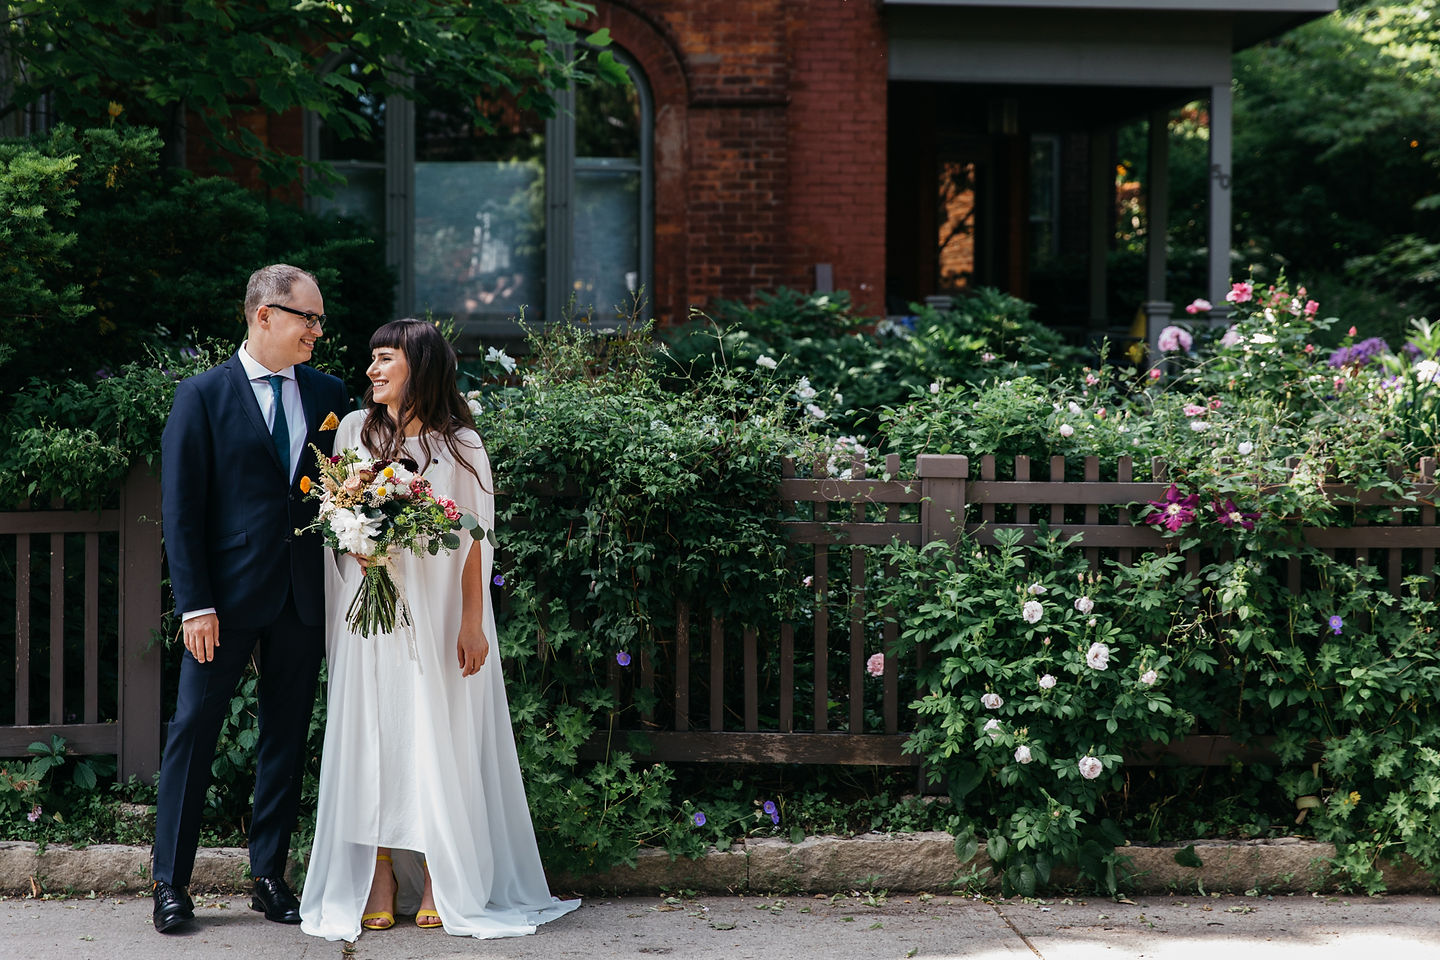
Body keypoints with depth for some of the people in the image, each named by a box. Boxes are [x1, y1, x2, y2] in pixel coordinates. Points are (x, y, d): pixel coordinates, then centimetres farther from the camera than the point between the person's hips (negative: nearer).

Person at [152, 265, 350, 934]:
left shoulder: (328, 395, 9)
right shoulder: (202, 396, -3)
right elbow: (180, 509, -5)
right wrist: (195, 603, -11)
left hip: (304, 598, 4)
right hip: (228, 598, -4)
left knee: (287, 738, 9)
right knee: (194, 731, -1)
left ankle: (270, 878, 18)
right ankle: (170, 883, 8)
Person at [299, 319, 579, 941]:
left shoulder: (460, 445, 1)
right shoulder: (355, 431, 9)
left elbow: (472, 542, -1)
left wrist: (471, 624, -7)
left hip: (436, 615, -2)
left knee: (437, 742, -1)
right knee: (371, 739, 1)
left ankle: (438, 884, 6)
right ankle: (380, 885, 6)